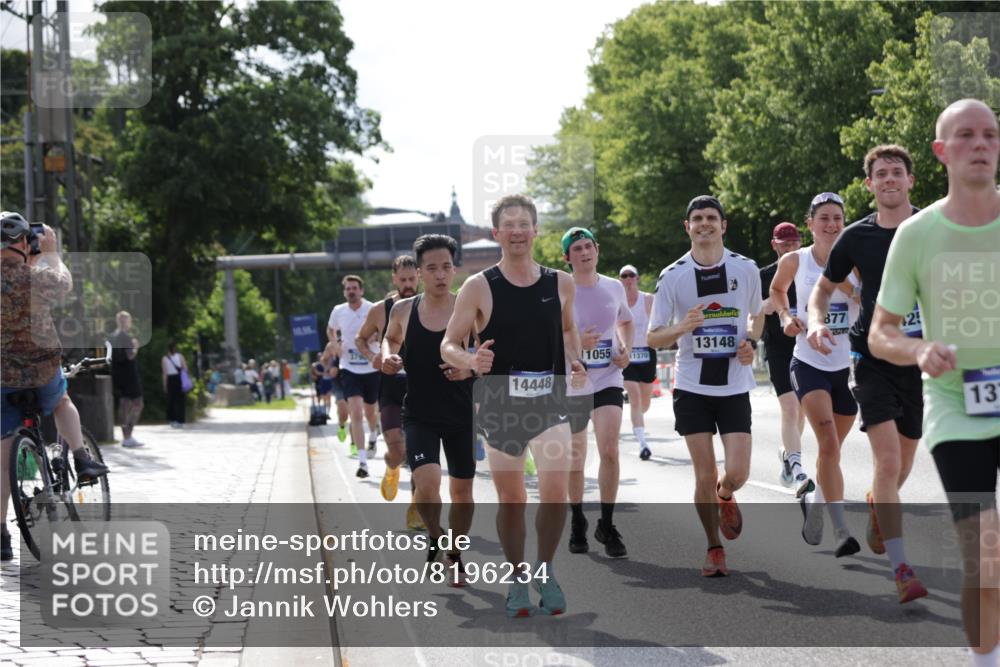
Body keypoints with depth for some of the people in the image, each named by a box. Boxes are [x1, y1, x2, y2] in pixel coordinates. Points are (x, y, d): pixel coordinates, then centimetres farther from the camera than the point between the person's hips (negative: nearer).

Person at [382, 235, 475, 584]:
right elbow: (391, 338, 19)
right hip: (419, 414, 0)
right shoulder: (402, 310, -2)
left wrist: (470, 369, -21)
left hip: (462, 414, 0)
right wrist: (389, 357, -2)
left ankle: (455, 557, 34)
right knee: (427, 484, -20)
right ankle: (435, 537, 11)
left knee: (462, 489, 12)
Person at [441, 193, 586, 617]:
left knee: (555, 492, -15)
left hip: (549, 402, 1)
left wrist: (574, 360, 3)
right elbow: (448, 345, -3)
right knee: (510, 499, 7)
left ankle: (545, 571, 7)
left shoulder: (560, 284, 3)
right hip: (500, 404, -1)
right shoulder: (479, 288, -5)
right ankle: (517, 579, 26)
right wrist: (470, 362, -24)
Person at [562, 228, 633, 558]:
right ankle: (577, 523, 29)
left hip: (608, 380, 1)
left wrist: (626, 348, 3)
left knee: (609, 450, -15)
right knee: (575, 458, 9)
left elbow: (625, 322, 23)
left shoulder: (614, 288, 4)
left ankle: (606, 525, -4)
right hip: (572, 383, -1)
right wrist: (575, 342, -26)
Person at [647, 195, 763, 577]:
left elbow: (757, 315, 18)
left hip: (735, 387, 1)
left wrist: (751, 342, -3)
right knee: (704, 476, -2)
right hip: (692, 388, -1)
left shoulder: (746, 269, 1)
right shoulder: (672, 276, -3)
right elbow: (653, 338, -1)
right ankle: (714, 549, 17)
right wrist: (682, 328, -22)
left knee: (737, 472, -7)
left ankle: (725, 497, 31)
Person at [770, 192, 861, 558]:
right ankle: (842, 530, -22)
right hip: (809, 363, -2)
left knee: (832, 447, 14)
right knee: (829, 442, -20)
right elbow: (776, 289, 19)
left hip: (848, 364, 2)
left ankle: (813, 501, 43)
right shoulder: (795, 261, -1)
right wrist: (786, 316, 1)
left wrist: (845, 284, -20)